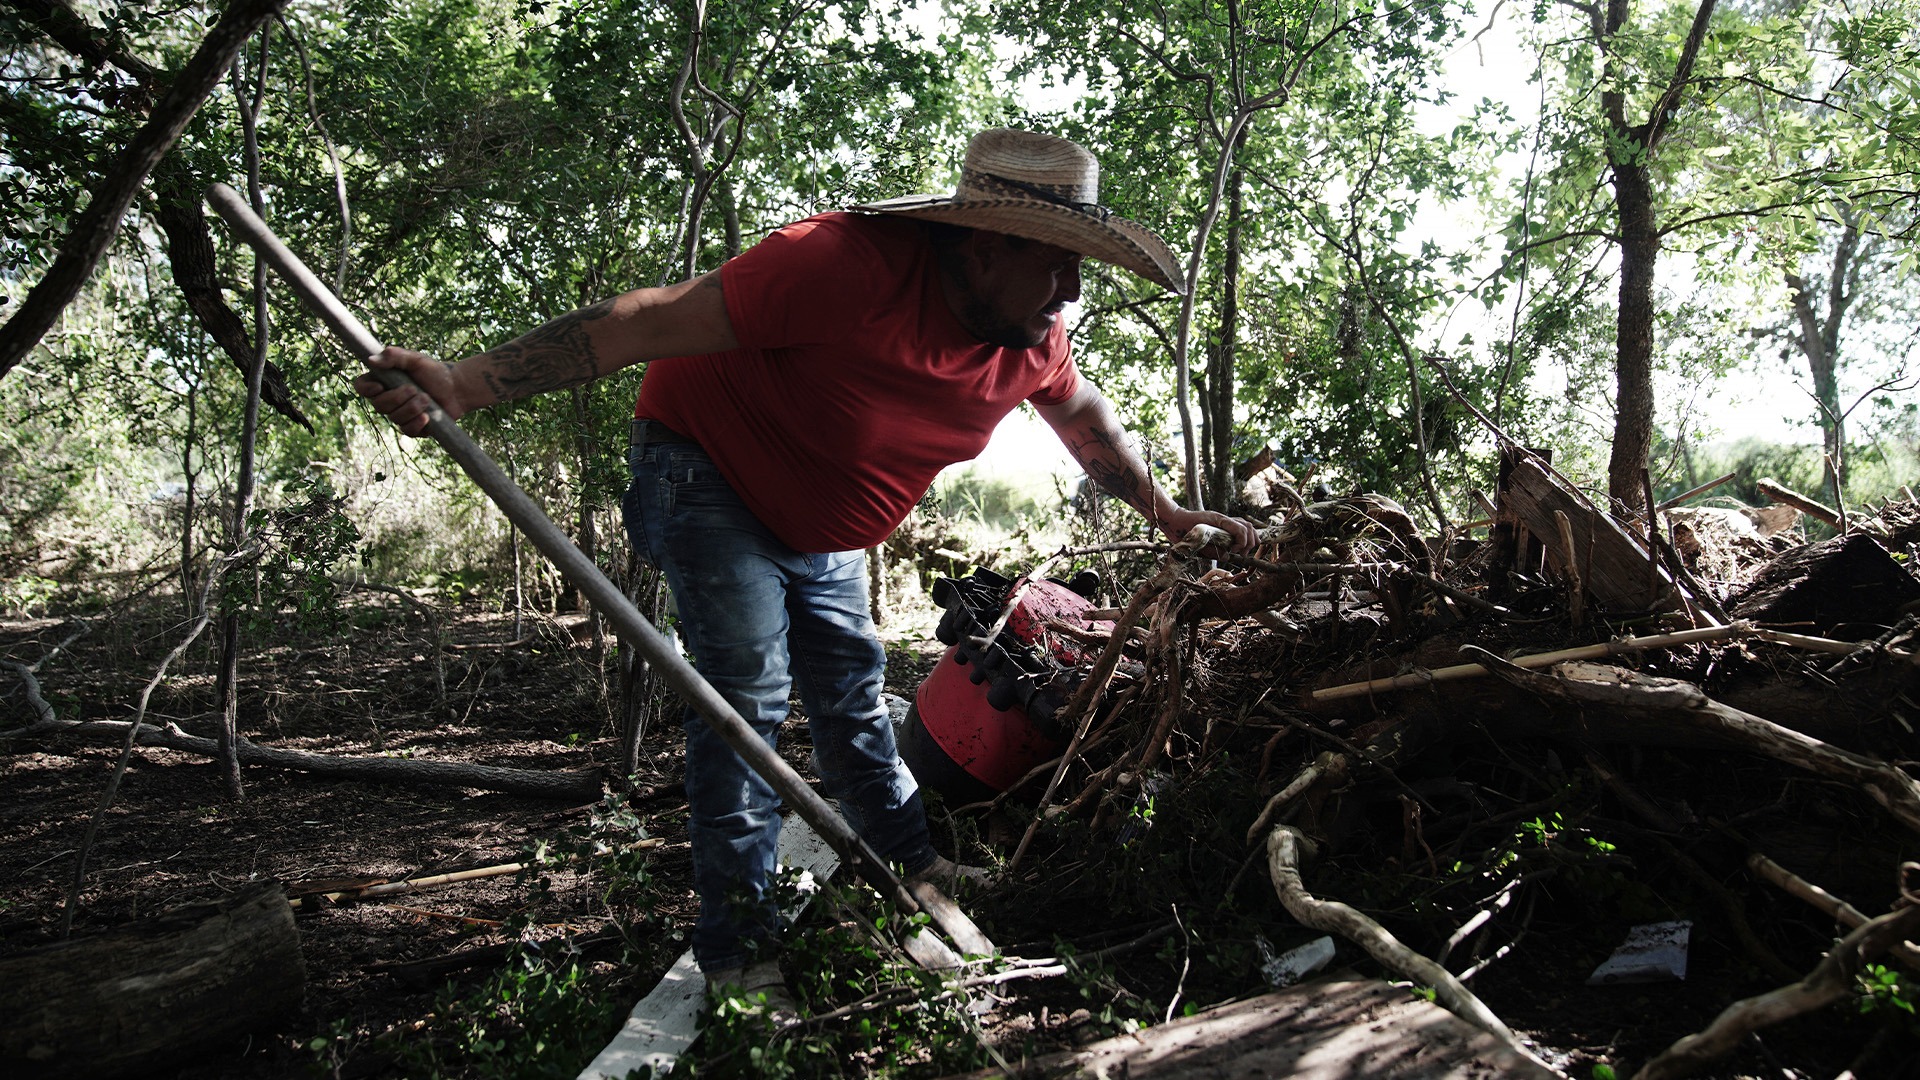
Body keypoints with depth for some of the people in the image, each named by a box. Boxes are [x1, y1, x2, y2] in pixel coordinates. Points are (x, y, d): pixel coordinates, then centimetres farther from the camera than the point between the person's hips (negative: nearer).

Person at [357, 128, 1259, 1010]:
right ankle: (738, 947, -4)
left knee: (852, 689, 17)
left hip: (824, 528, 7)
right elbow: (651, 320, -39)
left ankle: (910, 864, 34)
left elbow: (1083, 414, 10)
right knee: (749, 692, -15)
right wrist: (465, 386, -45)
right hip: (710, 478, -7)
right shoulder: (848, 267, -38)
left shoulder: (1032, 336, -13)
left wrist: (1166, 514, 14)